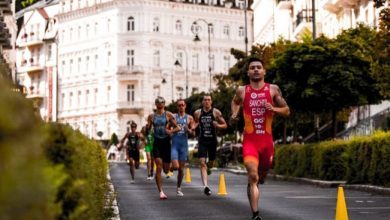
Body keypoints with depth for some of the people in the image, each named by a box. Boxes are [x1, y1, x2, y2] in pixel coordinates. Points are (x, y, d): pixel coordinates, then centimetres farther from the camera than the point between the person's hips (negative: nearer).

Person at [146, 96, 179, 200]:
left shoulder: (168, 115, 2)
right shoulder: (151, 116, 7)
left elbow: (176, 127, 1)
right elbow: (147, 129, 11)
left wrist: (171, 131, -19)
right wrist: (147, 127, -12)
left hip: (166, 142, 0)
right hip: (157, 143, 0)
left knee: (166, 170, 6)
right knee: (158, 167, -14)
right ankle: (161, 191, -13)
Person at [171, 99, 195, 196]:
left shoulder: (189, 118, 7)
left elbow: (193, 133, 7)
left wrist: (188, 130, -13)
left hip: (184, 144, 2)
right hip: (174, 144, -2)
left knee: (181, 168, 5)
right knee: (175, 166, -16)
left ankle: (179, 188, 18)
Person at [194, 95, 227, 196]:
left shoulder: (216, 112, -3)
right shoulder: (197, 113, 2)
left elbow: (225, 125, 2)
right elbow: (195, 123, 18)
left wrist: (218, 125, -18)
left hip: (212, 140, 1)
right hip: (202, 141, 0)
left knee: (211, 162, 13)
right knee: (202, 163, -15)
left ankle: (208, 168, 53)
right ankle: (205, 186, -22)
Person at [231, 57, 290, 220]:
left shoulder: (273, 89, 2)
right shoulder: (242, 91, 2)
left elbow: (287, 111, 5)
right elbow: (235, 102, 24)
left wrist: (273, 109, -14)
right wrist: (234, 115, 5)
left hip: (267, 139, 2)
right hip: (250, 140, -2)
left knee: (262, 174, 17)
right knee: (253, 176, -16)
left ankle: (255, 182, 54)